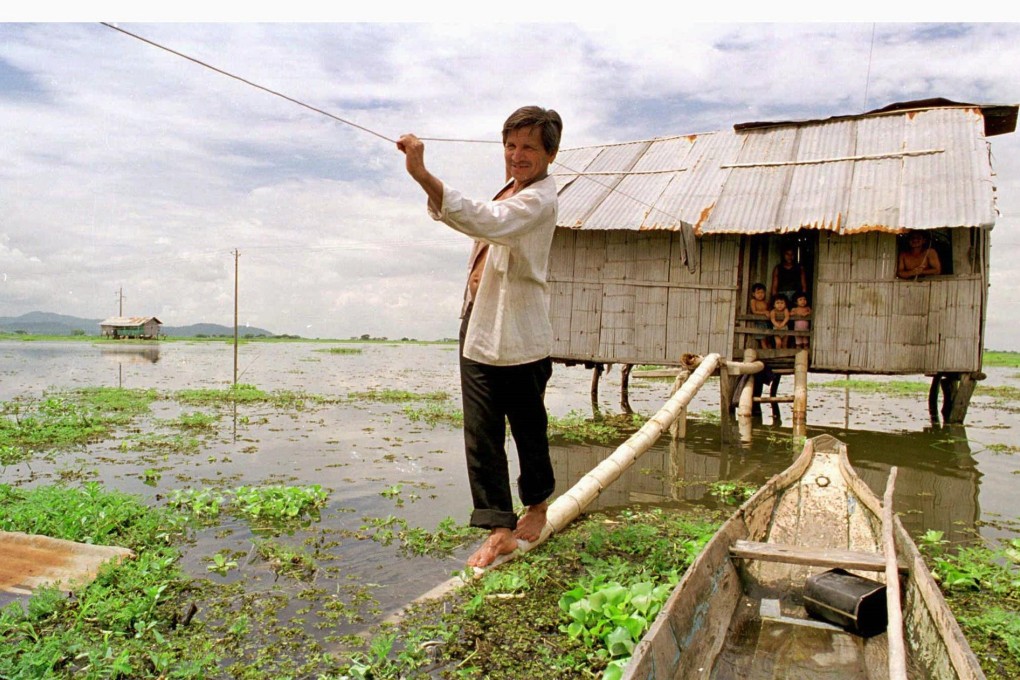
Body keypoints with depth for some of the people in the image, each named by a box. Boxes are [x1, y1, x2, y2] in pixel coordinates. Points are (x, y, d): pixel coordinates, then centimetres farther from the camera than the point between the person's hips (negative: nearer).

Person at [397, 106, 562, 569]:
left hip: (519, 337, -8)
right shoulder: (512, 189, 15)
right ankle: (500, 529, 10)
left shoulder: (539, 199, -16)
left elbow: (485, 221, -36)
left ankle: (537, 504, 34)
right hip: (479, 329, 8)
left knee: (528, 427, 10)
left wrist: (422, 175, -44)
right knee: (480, 434, 3)